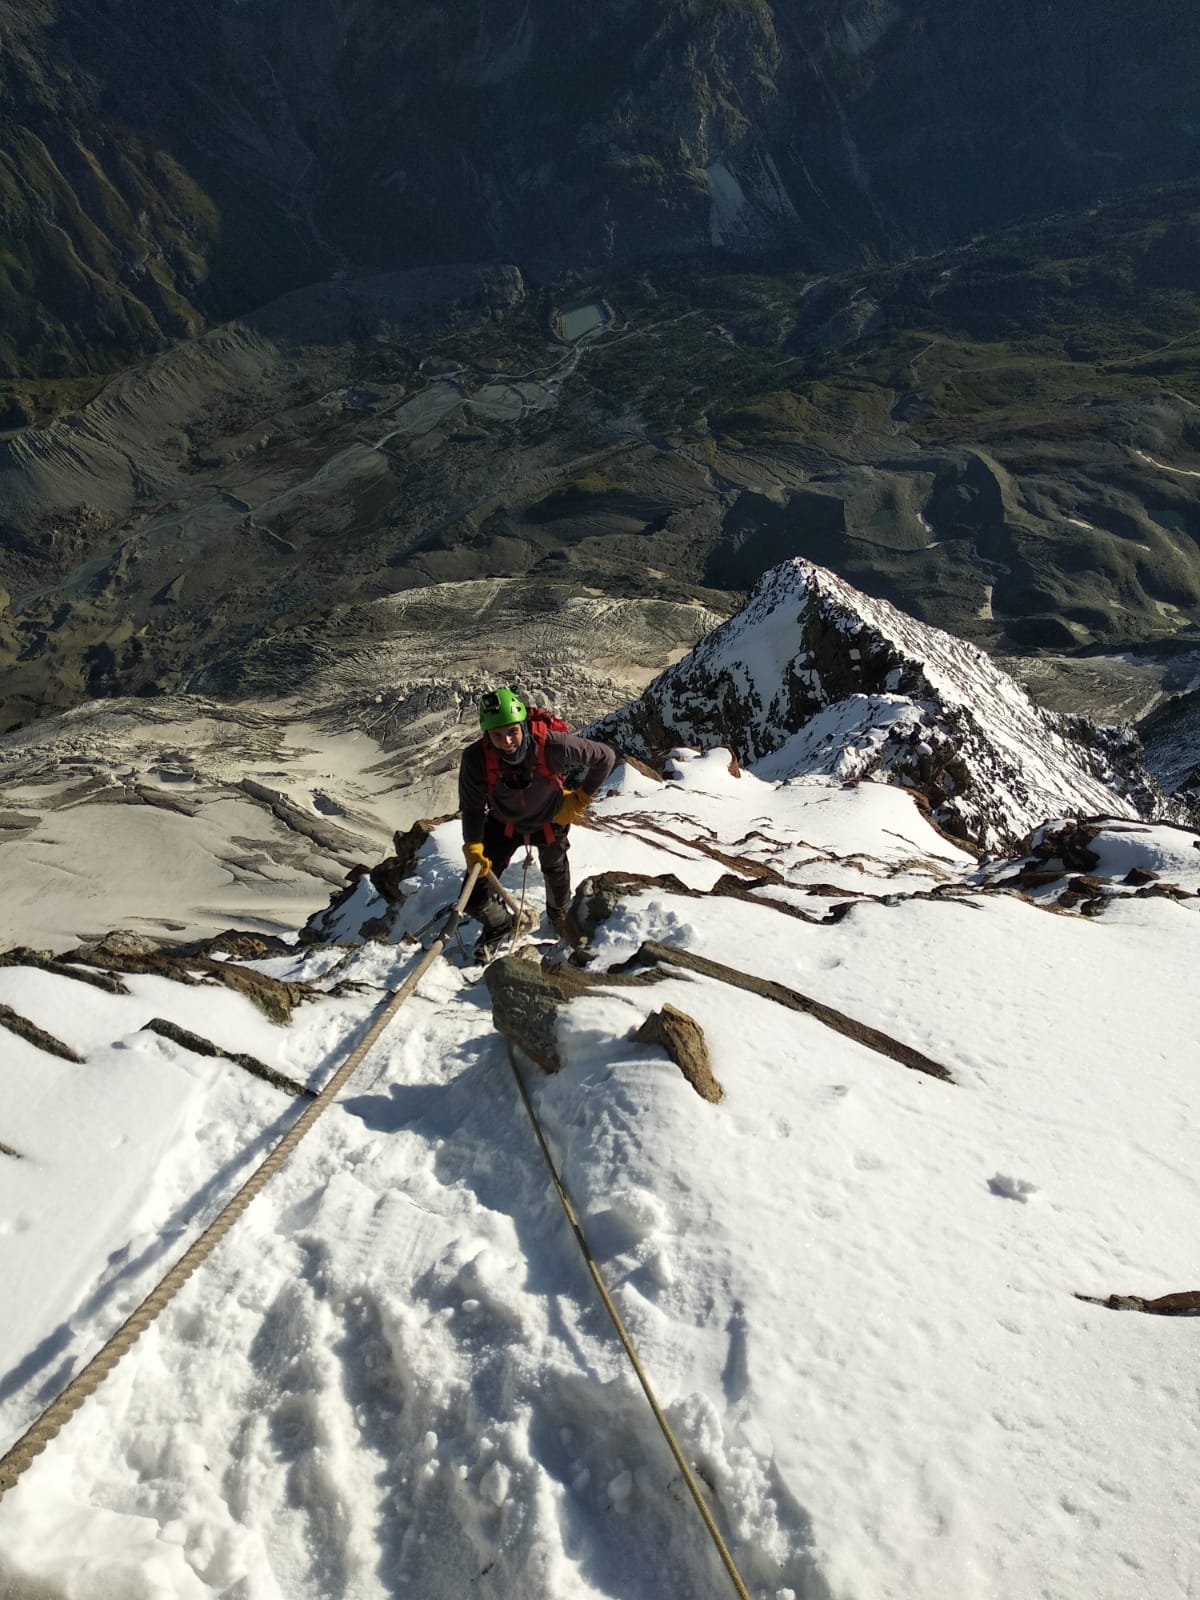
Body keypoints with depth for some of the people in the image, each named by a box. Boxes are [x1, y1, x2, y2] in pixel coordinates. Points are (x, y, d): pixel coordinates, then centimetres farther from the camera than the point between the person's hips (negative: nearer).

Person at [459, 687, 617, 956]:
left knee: (556, 873, 26)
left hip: (550, 821, 0)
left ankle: (560, 916, 62)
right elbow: (472, 807, -19)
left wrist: (580, 800, -16)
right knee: (475, 900, -3)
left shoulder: (552, 746, -39)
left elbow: (605, 756, -24)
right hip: (503, 824, 0)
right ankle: (499, 924, 34)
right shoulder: (476, 758, -35)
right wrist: (473, 847, -32)